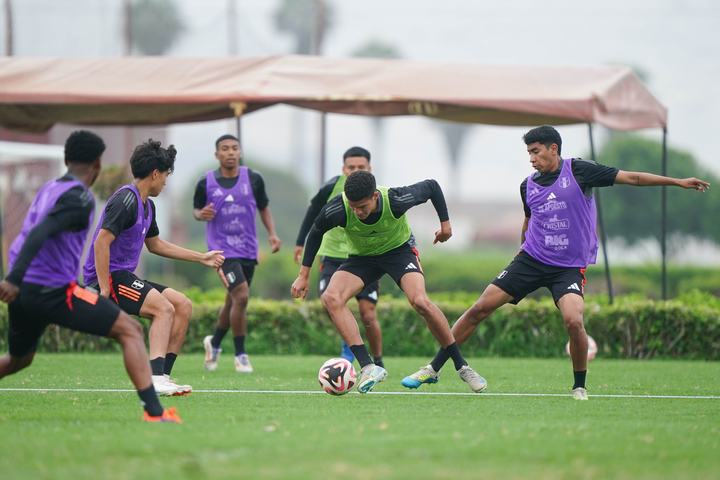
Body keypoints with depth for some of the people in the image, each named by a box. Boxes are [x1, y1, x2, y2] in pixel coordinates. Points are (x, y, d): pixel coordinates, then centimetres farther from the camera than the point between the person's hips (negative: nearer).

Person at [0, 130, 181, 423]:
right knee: (130, 331, -4)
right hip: (53, 292, -9)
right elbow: (39, 234, -25)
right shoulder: (79, 198, -11)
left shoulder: (49, 189, 14)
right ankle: (154, 412, -16)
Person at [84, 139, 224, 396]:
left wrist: (201, 258, 31)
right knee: (164, 308, -25)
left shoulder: (147, 205, 16)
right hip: (109, 277, -10)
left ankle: (162, 376, -2)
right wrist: (104, 291, -25)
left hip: (125, 276, 10)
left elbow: (155, 244, 30)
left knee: (183, 306, 2)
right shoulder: (125, 201, -16)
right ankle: (154, 378, -34)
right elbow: (101, 243, -22)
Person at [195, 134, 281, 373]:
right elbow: (196, 209, 8)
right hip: (222, 248, -4)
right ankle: (240, 354, -5)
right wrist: (201, 214, -15)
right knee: (241, 296, -19)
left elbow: (264, 208, 12)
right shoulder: (206, 183, -5)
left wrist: (272, 233, -1)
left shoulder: (253, 179, 0)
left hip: (248, 249, 4)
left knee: (233, 301, 15)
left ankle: (214, 343, 41)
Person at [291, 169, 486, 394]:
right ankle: (368, 367, -30)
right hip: (362, 257, 2)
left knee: (420, 302, -29)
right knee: (331, 298, -26)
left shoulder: (396, 200, -32)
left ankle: (462, 366, -11)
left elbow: (431, 187, -11)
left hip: (399, 249, -2)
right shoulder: (338, 210, -29)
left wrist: (445, 223, -1)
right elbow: (316, 232, -6)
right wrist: (304, 275, -3)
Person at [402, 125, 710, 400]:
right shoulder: (528, 185, 6)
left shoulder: (577, 171, -8)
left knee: (573, 320, -27)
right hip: (531, 259, 4)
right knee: (481, 308, -3)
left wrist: (677, 182, -13)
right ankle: (434, 368, 8)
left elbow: (630, 177, -9)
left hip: (570, 267, -4)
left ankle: (580, 386, -4)